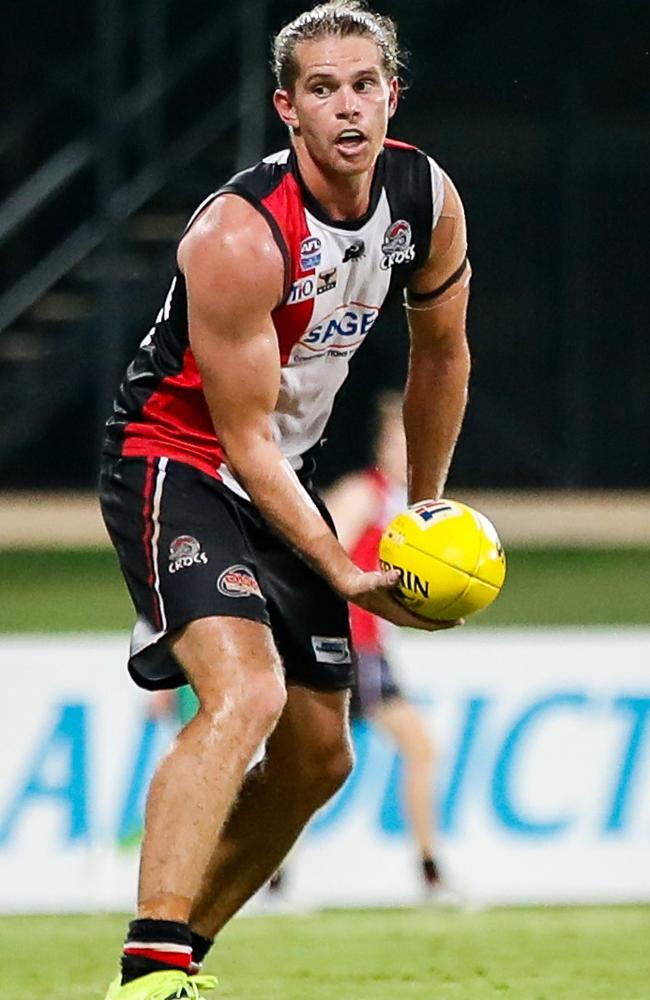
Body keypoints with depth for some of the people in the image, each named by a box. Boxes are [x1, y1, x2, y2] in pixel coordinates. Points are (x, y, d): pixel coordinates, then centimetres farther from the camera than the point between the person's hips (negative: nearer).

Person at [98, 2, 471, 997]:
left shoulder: (428, 198, -6)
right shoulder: (242, 236, -27)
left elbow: (441, 354, 12)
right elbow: (246, 437, -23)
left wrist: (424, 513, 19)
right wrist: (344, 574, -24)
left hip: (282, 476, 8)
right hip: (175, 461, -8)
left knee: (318, 757, 11)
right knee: (244, 695, -30)